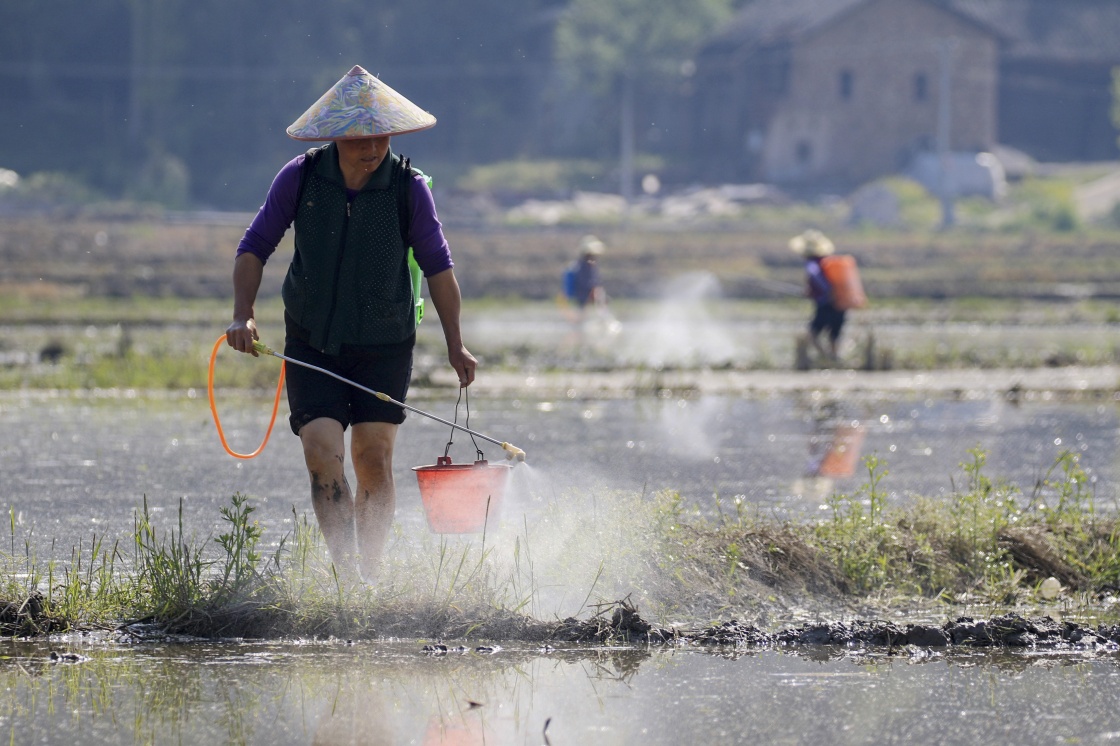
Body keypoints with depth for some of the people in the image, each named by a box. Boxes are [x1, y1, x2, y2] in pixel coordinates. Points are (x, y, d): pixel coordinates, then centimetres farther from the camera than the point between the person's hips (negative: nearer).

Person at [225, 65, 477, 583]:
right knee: (323, 455, -14)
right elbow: (255, 248, 0)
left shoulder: (408, 187, -9)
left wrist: (455, 346, 2)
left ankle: (369, 576, 14)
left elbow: (436, 265, 1)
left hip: (385, 346, 0)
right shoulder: (300, 178, -8)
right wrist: (242, 315, -14)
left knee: (373, 460, -1)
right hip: (312, 343, 0)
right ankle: (350, 581, -17)